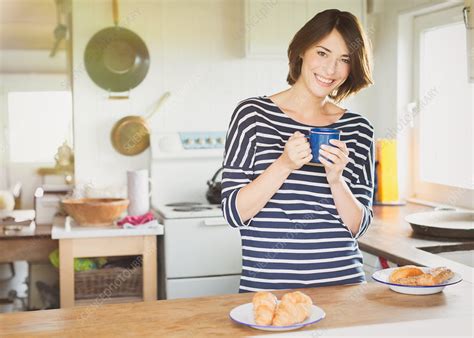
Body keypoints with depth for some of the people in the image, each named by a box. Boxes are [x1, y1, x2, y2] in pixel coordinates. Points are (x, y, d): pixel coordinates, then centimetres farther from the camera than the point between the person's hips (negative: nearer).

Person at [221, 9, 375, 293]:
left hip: (344, 281, 3)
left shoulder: (358, 130, 2)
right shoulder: (253, 114, -5)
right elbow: (234, 212, -7)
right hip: (266, 286, -2)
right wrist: (284, 165, -20)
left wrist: (336, 179, -14)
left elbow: (359, 227, 3)